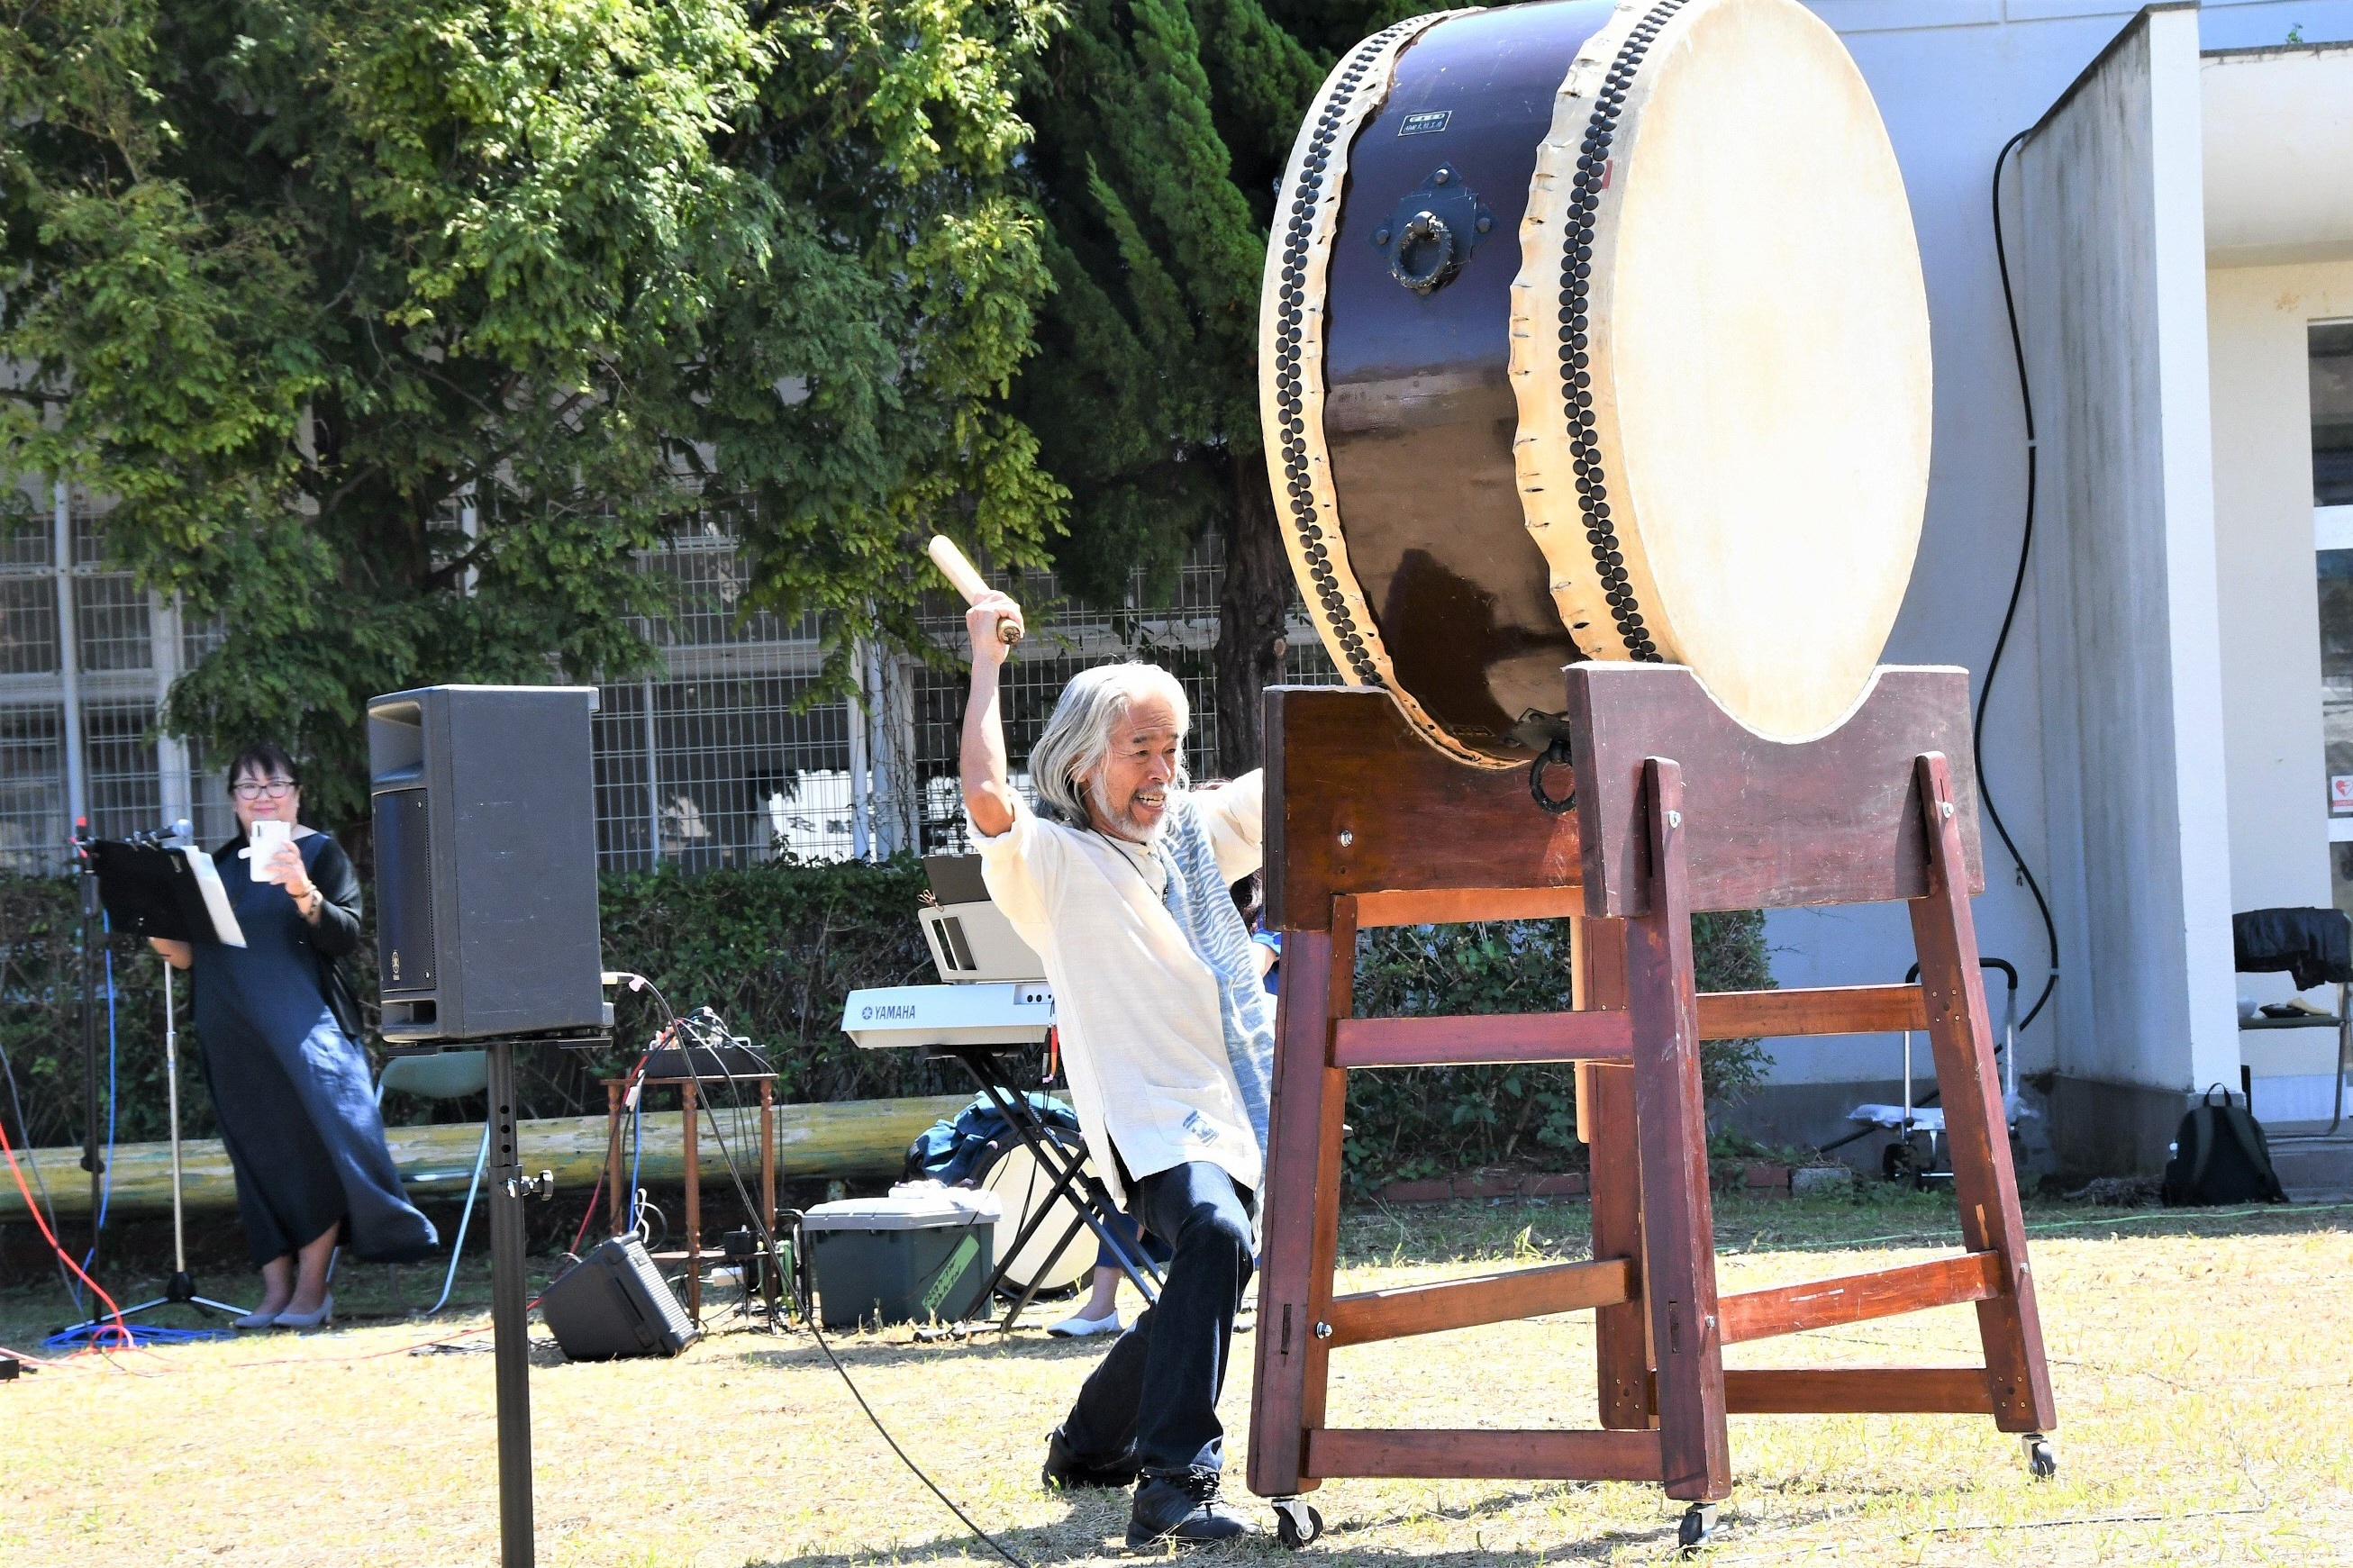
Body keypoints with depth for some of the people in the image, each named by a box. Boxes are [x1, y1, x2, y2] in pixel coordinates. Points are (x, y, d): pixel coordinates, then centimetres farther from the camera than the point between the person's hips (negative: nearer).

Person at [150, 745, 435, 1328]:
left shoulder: (320, 853, 2)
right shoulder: (220, 864, 16)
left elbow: (345, 936, -11)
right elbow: (190, 956, 17)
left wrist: (305, 893, -28)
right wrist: (162, 935, -4)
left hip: (304, 1032, -5)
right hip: (234, 1039, 5)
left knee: (313, 1144, -8)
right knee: (257, 1157, 4)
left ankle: (312, 1287, -2)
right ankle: (275, 1288, 7)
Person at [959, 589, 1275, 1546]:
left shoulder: (1194, 833, 15)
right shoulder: (1052, 861, -5)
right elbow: (985, 795, -24)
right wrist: (985, 663, -15)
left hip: (1230, 1108, 8)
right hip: (1147, 1111, -8)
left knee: (1204, 1288, 20)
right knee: (1215, 1236, -34)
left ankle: (1088, 1448, 45)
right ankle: (1173, 1489, -39)